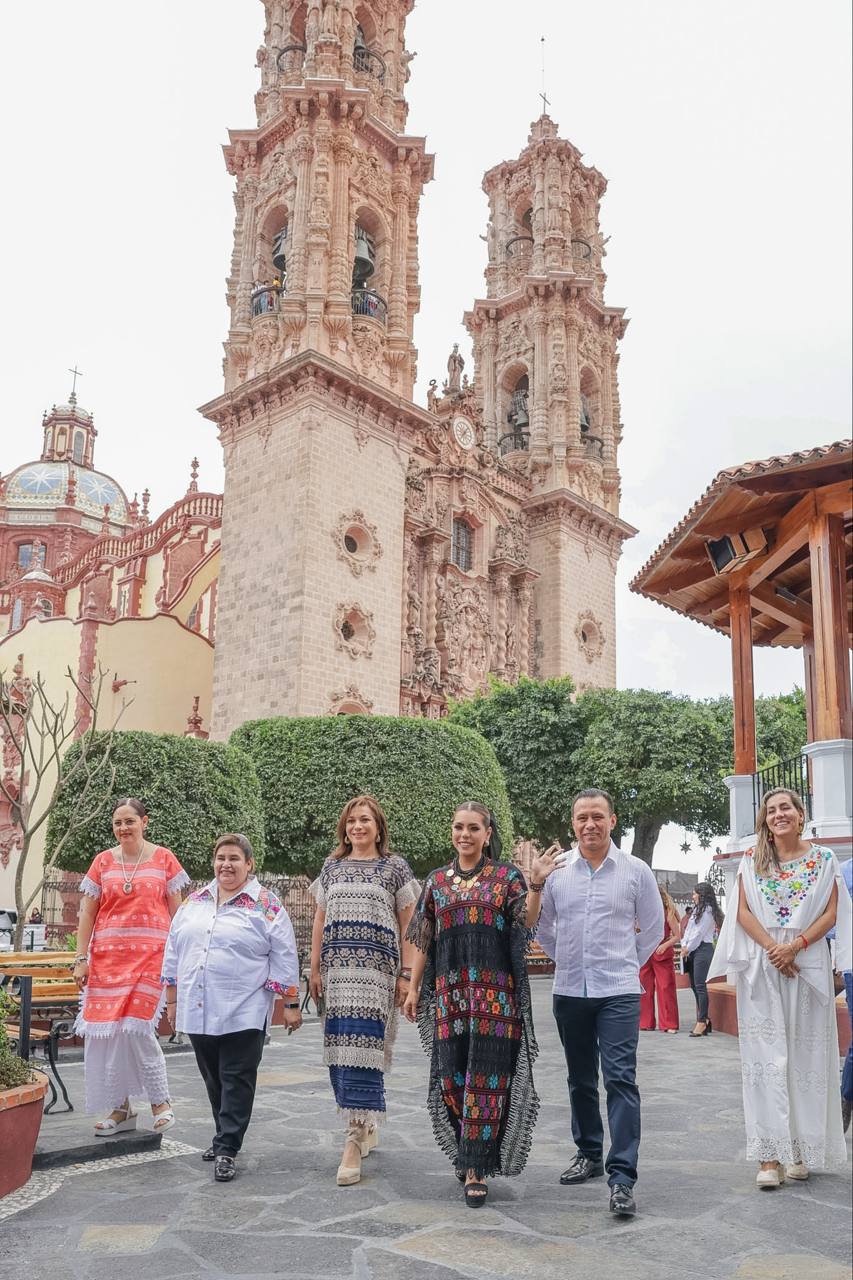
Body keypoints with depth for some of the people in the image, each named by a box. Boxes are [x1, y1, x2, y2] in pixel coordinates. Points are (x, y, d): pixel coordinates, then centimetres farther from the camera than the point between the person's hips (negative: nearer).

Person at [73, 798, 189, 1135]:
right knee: (106, 1029, 4)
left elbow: (177, 911, 4)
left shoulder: (164, 859, 1)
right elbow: (87, 913, 8)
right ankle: (120, 1107, 18)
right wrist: (81, 959, 2)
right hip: (107, 956, 3)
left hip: (150, 955, -3)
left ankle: (160, 1102, 6)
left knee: (137, 1027, -11)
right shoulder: (103, 861, 7)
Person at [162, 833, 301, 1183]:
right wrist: (172, 1000, 15)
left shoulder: (266, 906, -4)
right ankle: (226, 1137, 30)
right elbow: (174, 951, 16)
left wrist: (290, 1004, -6)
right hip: (198, 1010, 5)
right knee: (213, 1080, 14)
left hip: (243, 1012, -5)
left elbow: (284, 958, -4)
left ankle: (227, 1150, 5)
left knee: (236, 1080, -2)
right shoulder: (195, 901, 10)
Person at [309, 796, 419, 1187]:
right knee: (340, 1051, 4)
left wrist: (406, 974, -3)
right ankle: (366, 1126, 22)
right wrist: (315, 969, 11)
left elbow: (407, 925, 2)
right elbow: (320, 921, 16)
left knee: (363, 1050, -11)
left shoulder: (395, 868, 3)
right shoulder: (331, 867, 14)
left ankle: (355, 1141, -8)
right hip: (337, 971, 4)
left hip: (376, 970, -4)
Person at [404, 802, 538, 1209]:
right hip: (449, 989, 3)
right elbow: (424, 940, 15)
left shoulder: (507, 877, 5)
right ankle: (470, 1154, 27)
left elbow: (527, 927, -4)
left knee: (485, 1077, -3)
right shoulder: (437, 880, 13)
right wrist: (413, 988, 12)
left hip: (495, 991, -3)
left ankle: (475, 1168, 6)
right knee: (452, 1077, 5)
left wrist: (536, 884, -17)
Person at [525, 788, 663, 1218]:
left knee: (620, 1079, -10)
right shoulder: (556, 870, 2)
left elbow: (652, 929, 10)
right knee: (580, 1079, 15)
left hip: (618, 993, -3)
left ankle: (622, 1178, -8)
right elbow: (537, 926, 15)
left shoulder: (636, 871, -1)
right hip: (569, 991, 3)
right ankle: (589, 1154, 32)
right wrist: (535, 884, 2)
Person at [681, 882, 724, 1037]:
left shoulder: (708, 910, -8)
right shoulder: (697, 910, 19)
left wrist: (688, 948, -7)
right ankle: (704, 1019, 13)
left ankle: (702, 1022, -9)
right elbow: (688, 929, 16)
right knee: (694, 985, 8)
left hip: (703, 949, -9)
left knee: (700, 986, -10)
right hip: (692, 950, 9)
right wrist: (684, 945, 2)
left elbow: (699, 933, -13)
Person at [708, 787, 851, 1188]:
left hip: (808, 967, 0)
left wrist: (795, 946, -14)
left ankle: (800, 1149, 16)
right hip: (761, 970, 0)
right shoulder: (751, 860, 6)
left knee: (805, 1057, 4)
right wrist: (773, 949, -12)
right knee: (766, 1058, -4)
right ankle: (769, 1155, -3)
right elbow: (743, 912, 0)